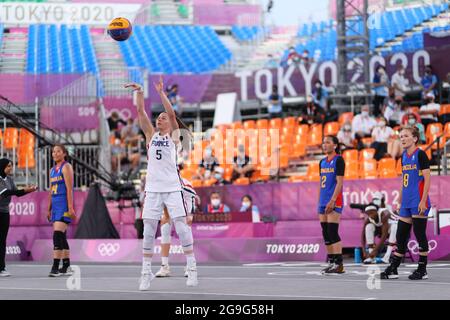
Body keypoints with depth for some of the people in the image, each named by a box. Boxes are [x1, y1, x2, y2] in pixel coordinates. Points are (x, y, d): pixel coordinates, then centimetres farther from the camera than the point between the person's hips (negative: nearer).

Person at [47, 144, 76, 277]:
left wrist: (70, 208, -19)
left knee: (57, 235, -16)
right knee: (62, 237, 10)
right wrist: (49, 209, 17)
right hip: (55, 205, 9)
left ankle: (55, 267, -19)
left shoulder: (66, 167, -6)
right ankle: (66, 267, 15)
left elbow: (69, 189, -13)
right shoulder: (52, 170, 19)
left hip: (64, 205, -9)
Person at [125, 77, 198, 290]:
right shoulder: (151, 134, 14)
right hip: (153, 188, 3)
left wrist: (161, 93, -15)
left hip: (172, 187, -3)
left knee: (182, 227, -7)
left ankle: (192, 268, -1)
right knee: (148, 231, 0)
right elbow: (141, 112, 5)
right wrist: (139, 93, -7)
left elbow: (172, 114, -8)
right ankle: (146, 272, 4)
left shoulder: (174, 135, 6)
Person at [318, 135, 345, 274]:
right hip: (323, 202, 8)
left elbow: (339, 182, -12)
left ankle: (339, 264, -11)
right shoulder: (322, 162, 16)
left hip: (334, 202, -8)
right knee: (326, 234, 7)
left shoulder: (338, 160, -6)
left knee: (333, 233, -12)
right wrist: (319, 202, 15)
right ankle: (331, 262, 12)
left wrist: (332, 201, -19)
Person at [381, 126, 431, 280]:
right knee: (401, 234, 9)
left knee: (420, 234, -2)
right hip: (406, 203, 8)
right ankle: (393, 269, 13)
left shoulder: (420, 155, -8)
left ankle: (422, 270, 5)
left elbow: (427, 179, -12)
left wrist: (423, 200, -18)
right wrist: (400, 201, 18)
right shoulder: (404, 156, 14)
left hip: (418, 203, -8)